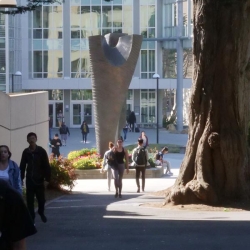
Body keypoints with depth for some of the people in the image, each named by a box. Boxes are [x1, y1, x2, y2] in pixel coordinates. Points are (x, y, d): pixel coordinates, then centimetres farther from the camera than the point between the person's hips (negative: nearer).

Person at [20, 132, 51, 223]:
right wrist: (21, 178, 2)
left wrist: (47, 178, -11)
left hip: (39, 179, -2)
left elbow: (46, 166, -6)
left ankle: (41, 212, 32)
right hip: (29, 180, 2)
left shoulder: (41, 151, -5)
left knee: (41, 199, 4)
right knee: (29, 200, 1)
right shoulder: (26, 152, 2)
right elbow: (22, 166, 7)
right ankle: (31, 217, 9)